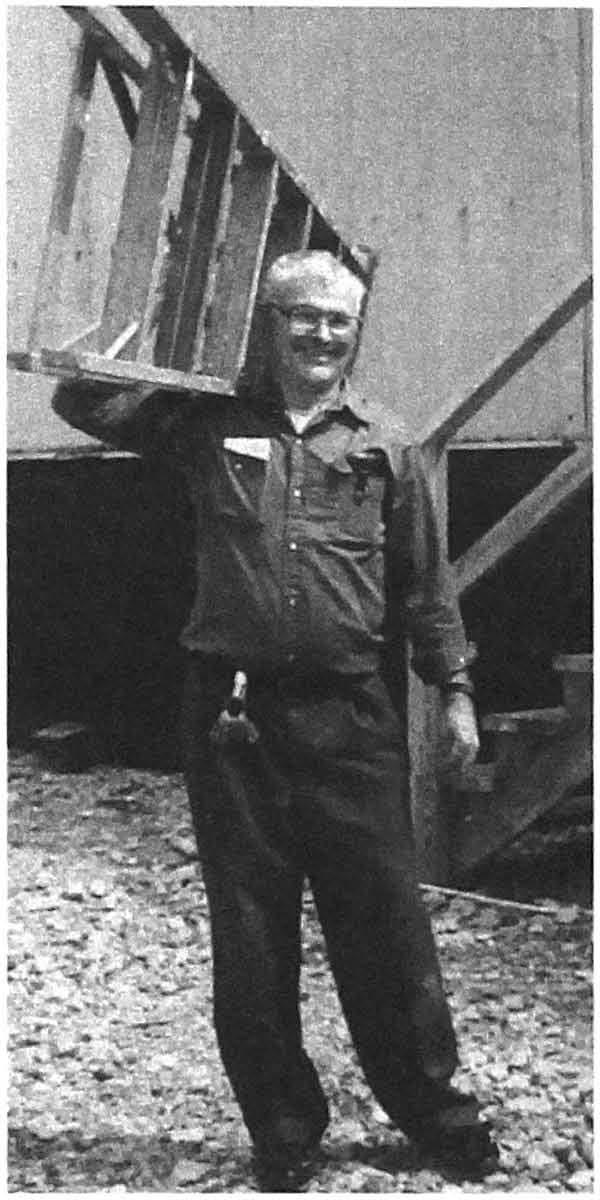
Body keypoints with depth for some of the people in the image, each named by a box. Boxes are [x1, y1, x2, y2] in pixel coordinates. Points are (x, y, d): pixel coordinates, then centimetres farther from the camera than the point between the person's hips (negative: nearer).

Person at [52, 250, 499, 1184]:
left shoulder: (383, 453, 10)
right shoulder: (212, 426, 8)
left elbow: (426, 586, 13)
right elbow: (84, 402, 8)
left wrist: (455, 692, 9)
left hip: (352, 712, 0)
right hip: (233, 707, 0)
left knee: (385, 917, 4)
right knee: (249, 926, 6)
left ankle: (431, 1108, 21)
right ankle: (282, 1122, 21)